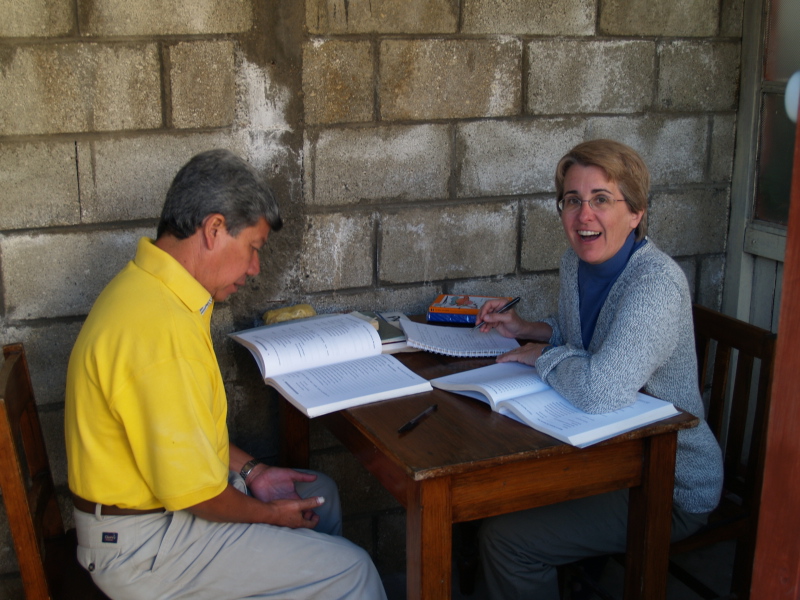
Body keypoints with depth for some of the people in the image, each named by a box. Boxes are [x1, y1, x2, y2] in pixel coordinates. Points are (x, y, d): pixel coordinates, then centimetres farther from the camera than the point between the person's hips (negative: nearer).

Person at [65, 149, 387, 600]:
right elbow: (189, 489, -26)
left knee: (320, 493, 22)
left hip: (154, 490, 11)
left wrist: (250, 470, 9)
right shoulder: (161, 328, -30)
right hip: (144, 544, -11)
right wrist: (267, 514, -9)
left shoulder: (148, 288, 4)